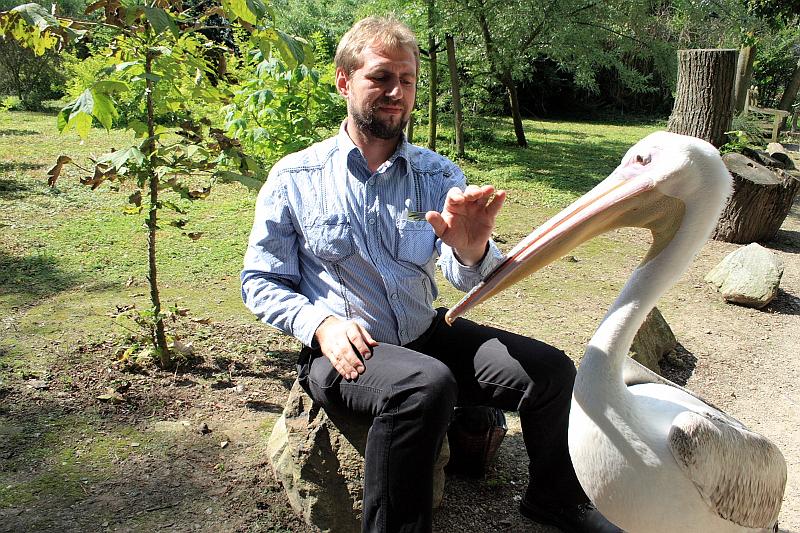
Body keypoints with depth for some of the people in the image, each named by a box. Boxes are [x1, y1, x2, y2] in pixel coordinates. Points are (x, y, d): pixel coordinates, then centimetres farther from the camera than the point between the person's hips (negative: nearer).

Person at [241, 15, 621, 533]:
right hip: (341, 351, -3)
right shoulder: (294, 178, -2)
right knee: (426, 384, -35)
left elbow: (468, 277, -10)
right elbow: (260, 281, 0)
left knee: (550, 370, -11)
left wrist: (471, 249, -35)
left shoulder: (438, 174, 3)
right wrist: (321, 324, -18)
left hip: (427, 334, 4)